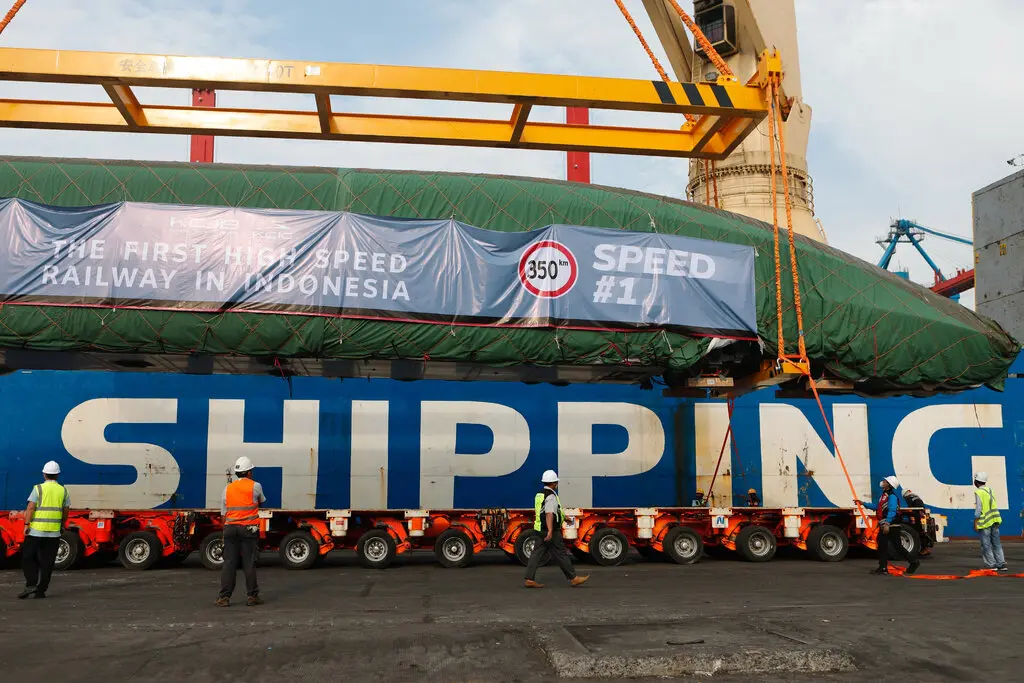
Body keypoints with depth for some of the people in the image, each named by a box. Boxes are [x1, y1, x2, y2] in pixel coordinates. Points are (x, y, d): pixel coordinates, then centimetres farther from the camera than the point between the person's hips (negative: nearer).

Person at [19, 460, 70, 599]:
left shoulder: (38, 488, -4)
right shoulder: (63, 491, 6)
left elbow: (31, 508, -11)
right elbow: (65, 511, 10)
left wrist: (27, 524, -8)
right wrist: (62, 525, 22)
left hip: (36, 530, -3)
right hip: (54, 531, 3)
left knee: (28, 558, 9)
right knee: (47, 562, 7)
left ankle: (31, 584, -5)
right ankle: (41, 590, 8)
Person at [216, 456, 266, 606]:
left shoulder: (228, 488, 9)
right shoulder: (255, 486, -2)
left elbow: (223, 513, 10)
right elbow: (262, 500, 18)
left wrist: (227, 529, 17)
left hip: (230, 528, 3)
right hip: (249, 528, -3)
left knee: (229, 563, 4)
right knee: (249, 563, 2)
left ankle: (224, 597, 2)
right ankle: (252, 596, 6)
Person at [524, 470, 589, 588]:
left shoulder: (540, 494, 13)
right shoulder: (551, 496, -17)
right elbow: (549, 514, -28)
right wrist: (550, 531, -37)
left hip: (541, 530, 9)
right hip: (551, 532, -9)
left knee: (537, 554, 7)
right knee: (561, 554, 0)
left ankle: (529, 580, 3)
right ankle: (573, 578, 9)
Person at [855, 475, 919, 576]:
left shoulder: (892, 496, -15)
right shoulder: (884, 494, 16)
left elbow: (892, 511, -25)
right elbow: (877, 507, 25)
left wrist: (887, 524, -32)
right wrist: (863, 503, 26)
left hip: (891, 526, -10)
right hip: (884, 526, 10)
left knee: (897, 547, -3)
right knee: (882, 546, 8)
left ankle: (914, 561, 12)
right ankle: (883, 568, 11)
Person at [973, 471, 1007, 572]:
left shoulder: (978, 492, -12)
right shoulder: (989, 490, 11)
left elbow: (978, 509, -16)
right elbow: (993, 506, 15)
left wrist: (975, 523, -12)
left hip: (984, 521, -7)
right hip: (994, 520, 7)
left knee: (986, 544, 1)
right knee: (996, 543, 12)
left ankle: (991, 564, 2)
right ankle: (1001, 564, 12)